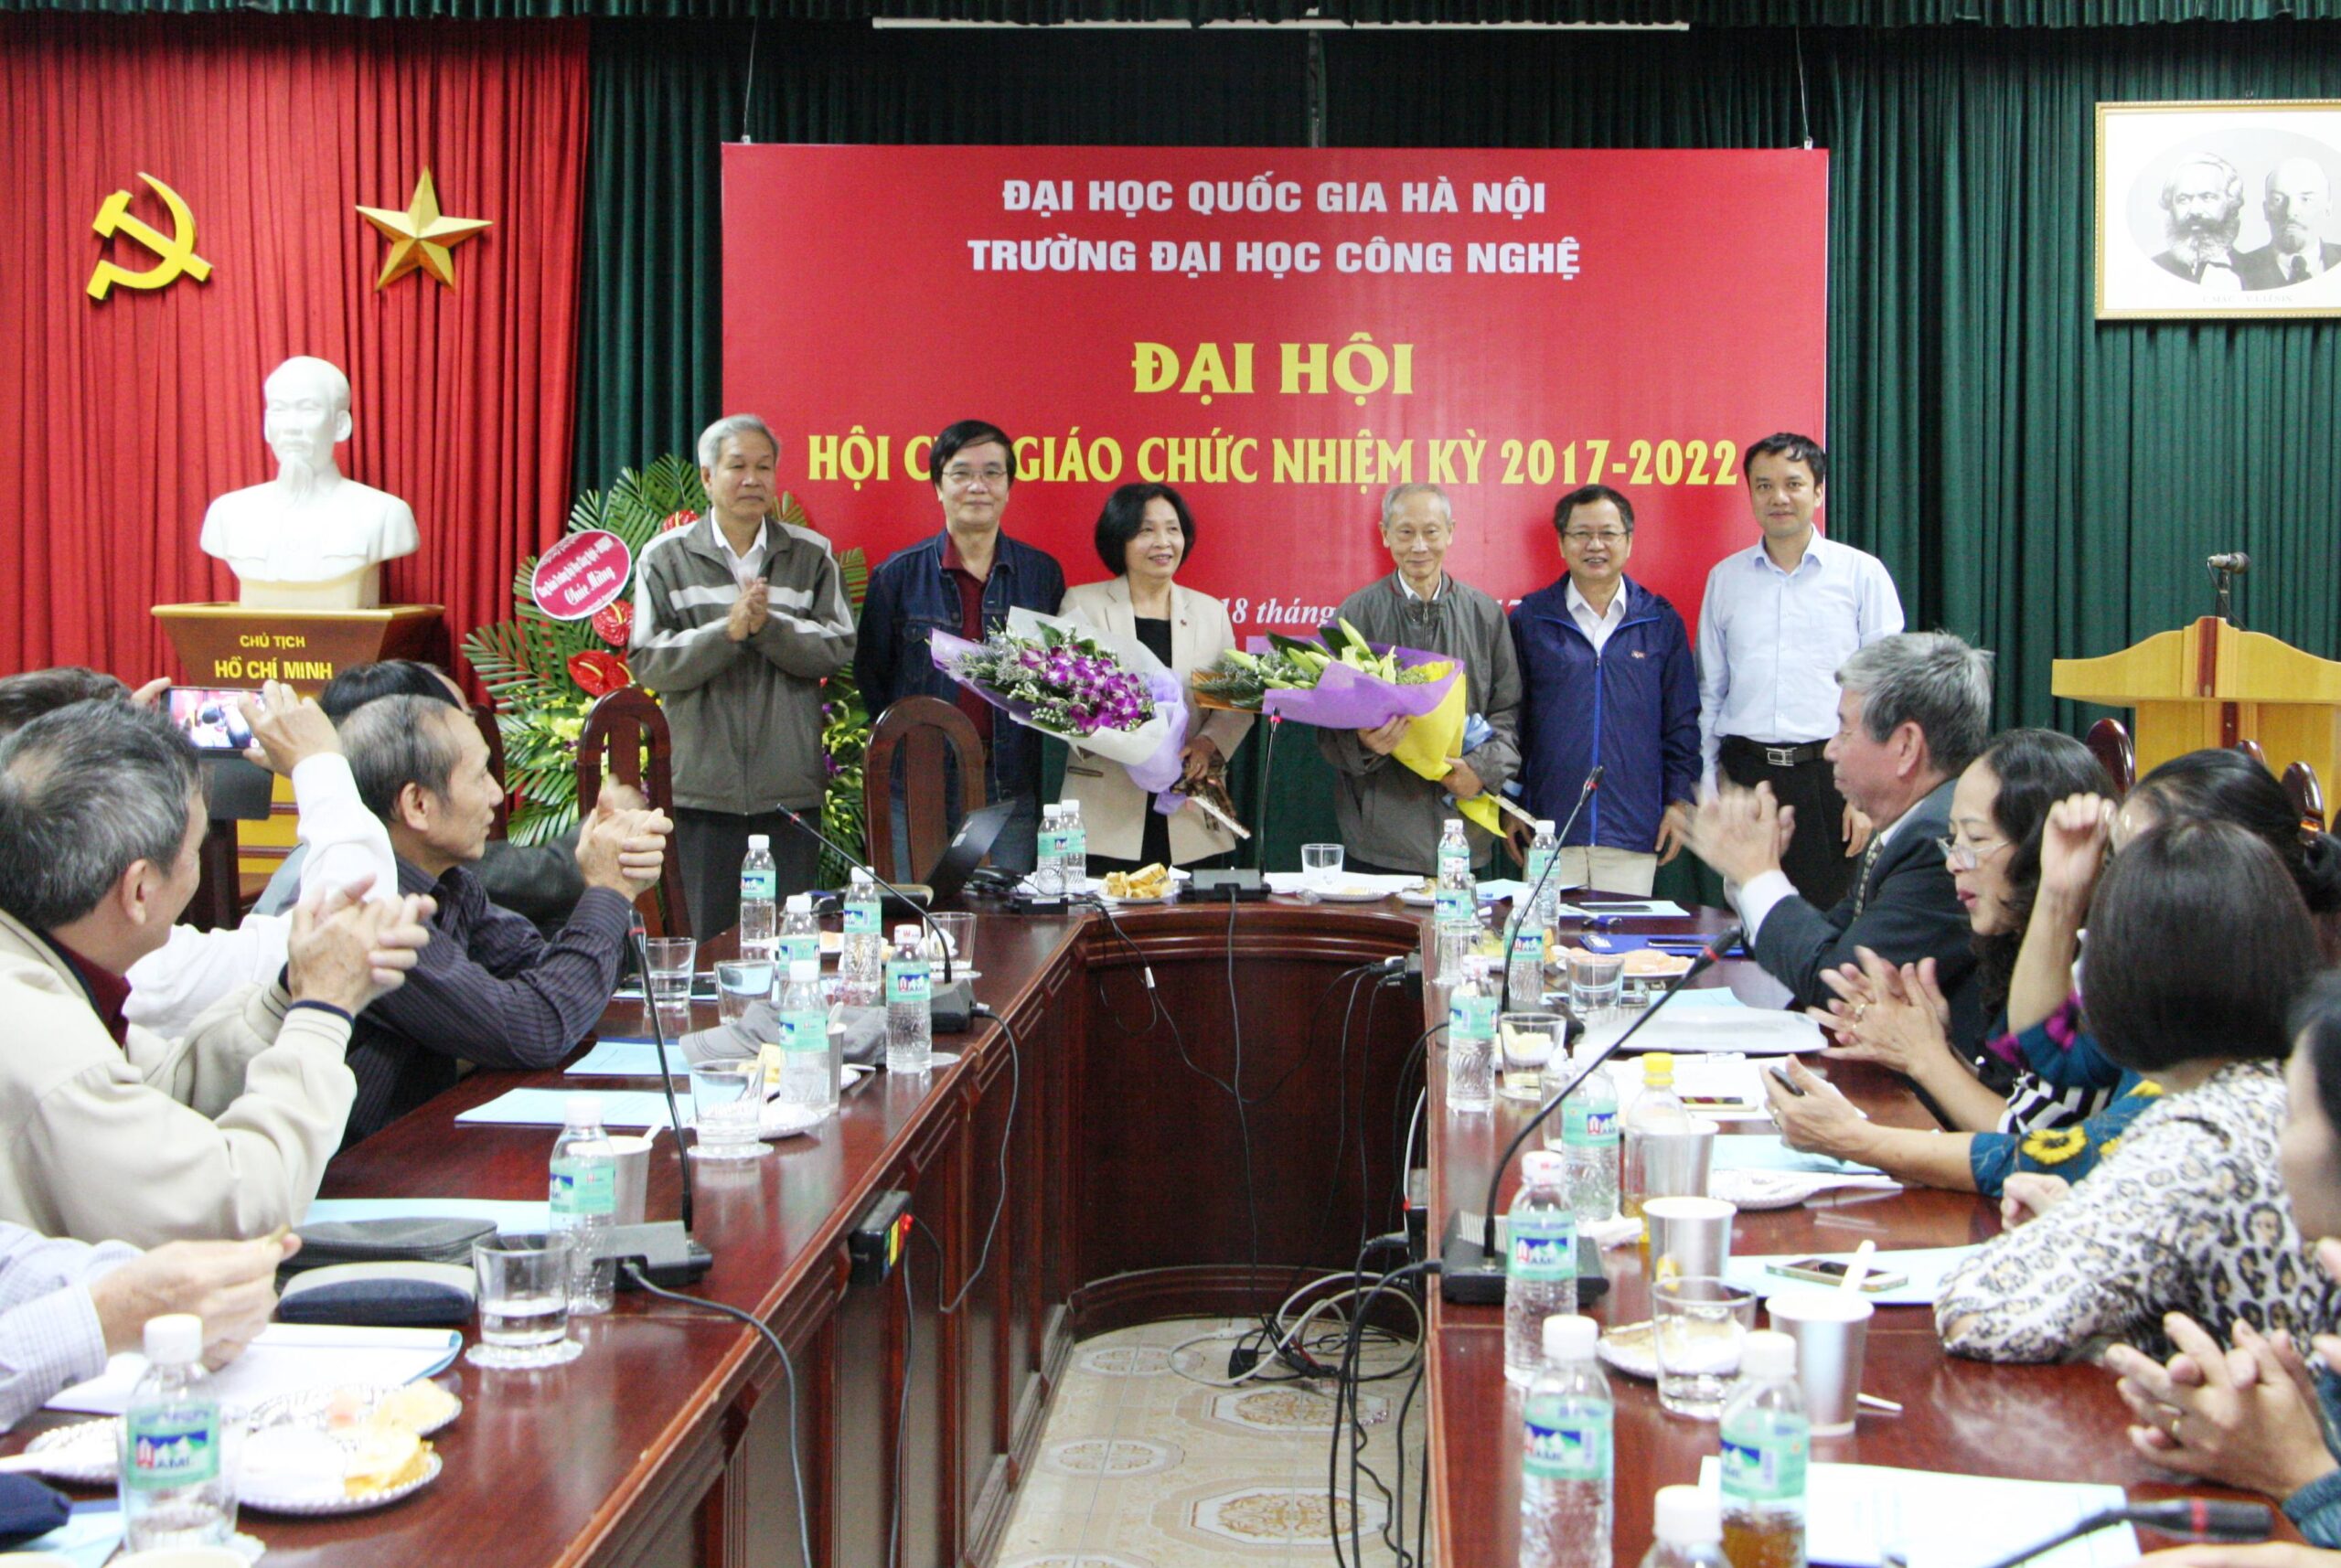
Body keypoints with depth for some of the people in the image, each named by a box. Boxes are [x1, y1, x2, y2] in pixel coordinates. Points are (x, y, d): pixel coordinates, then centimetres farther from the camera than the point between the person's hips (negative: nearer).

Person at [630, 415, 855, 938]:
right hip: (705, 786, -1)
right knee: (710, 939, 3)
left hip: (792, 788, 1)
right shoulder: (665, 558, 5)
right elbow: (650, 664, -4)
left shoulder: (812, 555, 9)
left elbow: (838, 648, -1)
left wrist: (770, 626, -16)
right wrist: (727, 631, -17)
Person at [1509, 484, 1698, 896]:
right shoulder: (1530, 619, 5)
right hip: (1549, 827, -1)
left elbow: (1683, 719, 11)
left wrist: (1679, 800, 6)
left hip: (1634, 829, 1)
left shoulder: (1661, 621, 8)